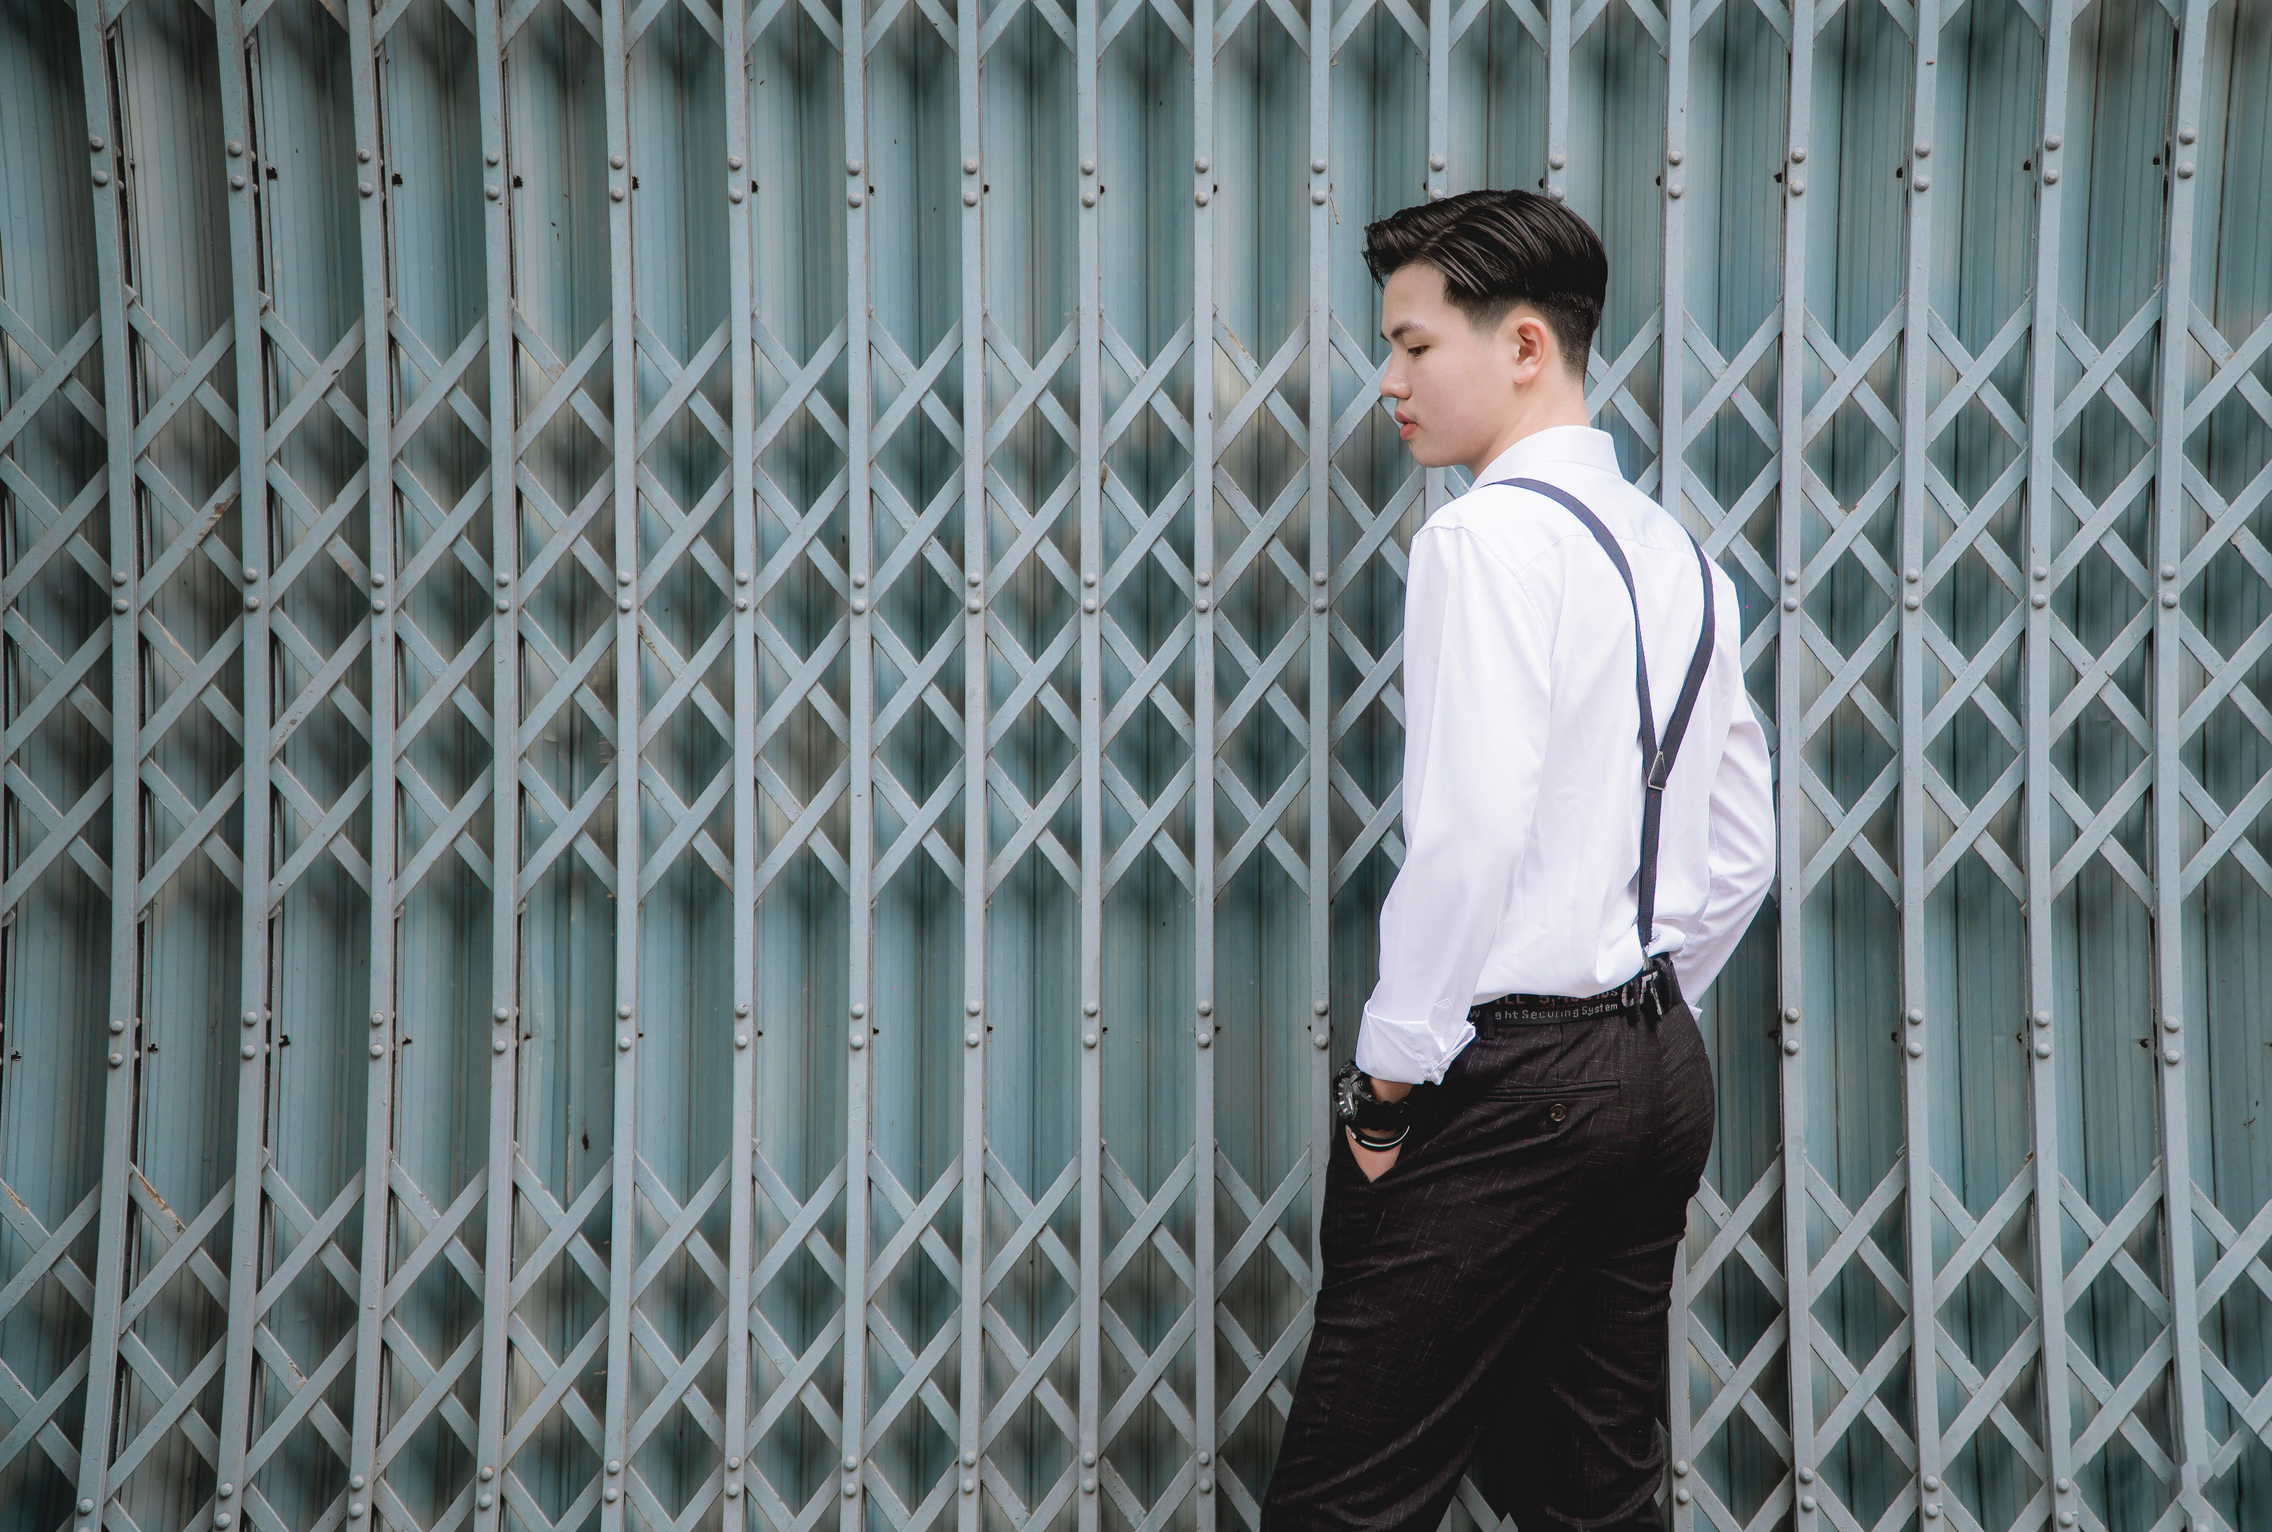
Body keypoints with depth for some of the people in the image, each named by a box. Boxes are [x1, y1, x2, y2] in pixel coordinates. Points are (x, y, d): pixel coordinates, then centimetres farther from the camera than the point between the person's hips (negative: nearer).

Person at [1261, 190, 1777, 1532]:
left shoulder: (1488, 535, -11)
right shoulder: (1677, 552, 14)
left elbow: (1474, 830, -22)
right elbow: (1741, 852, 17)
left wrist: (1392, 1072, -12)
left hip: (1511, 1073, -9)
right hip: (1662, 1060, 9)